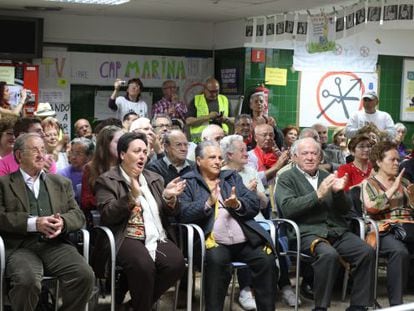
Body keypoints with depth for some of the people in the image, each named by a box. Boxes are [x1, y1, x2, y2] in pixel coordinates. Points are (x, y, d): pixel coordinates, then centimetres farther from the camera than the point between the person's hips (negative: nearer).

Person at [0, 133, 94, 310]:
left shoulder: (62, 183, 23)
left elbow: (78, 215, 15)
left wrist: (63, 222, -9)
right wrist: (34, 223, -14)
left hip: (56, 245, 3)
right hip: (21, 247, -3)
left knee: (85, 275, -25)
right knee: (27, 281, -34)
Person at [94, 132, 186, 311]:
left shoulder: (155, 179, 20)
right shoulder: (106, 180, 3)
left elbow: (170, 214, 17)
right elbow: (108, 216, -10)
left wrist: (169, 197, -5)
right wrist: (132, 195, -21)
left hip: (158, 238, 5)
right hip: (126, 239, -5)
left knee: (176, 263, -24)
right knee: (143, 265, -35)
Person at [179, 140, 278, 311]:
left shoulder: (232, 177, 23)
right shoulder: (188, 182, 12)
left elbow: (255, 205, 14)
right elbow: (183, 214, -4)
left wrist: (237, 204, -7)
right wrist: (208, 203, -16)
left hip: (245, 240, 3)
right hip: (214, 241, -3)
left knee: (267, 260, -22)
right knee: (216, 260, -34)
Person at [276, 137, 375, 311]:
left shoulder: (327, 177, 21)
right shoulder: (286, 179, 6)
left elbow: (345, 210, 16)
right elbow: (287, 208, -11)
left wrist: (339, 192, -5)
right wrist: (318, 194, -16)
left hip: (337, 231, 5)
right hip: (308, 232, -5)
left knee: (367, 252, -19)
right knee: (329, 254, -34)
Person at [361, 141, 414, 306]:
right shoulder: (369, 184, 8)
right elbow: (371, 208, -11)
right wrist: (393, 189, -8)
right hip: (385, 230, -5)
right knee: (400, 251, -36)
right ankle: (396, 302, -30)